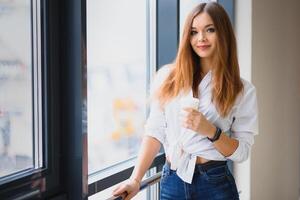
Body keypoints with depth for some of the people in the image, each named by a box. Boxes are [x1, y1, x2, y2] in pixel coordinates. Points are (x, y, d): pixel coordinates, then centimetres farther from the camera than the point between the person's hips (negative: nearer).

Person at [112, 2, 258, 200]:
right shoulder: (168, 77, 0)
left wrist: (210, 130, -19)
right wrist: (135, 179, -7)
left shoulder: (243, 90, -3)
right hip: (172, 182, 1)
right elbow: (155, 132, 0)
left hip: (215, 184, -1)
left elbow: (241, 152, -3)